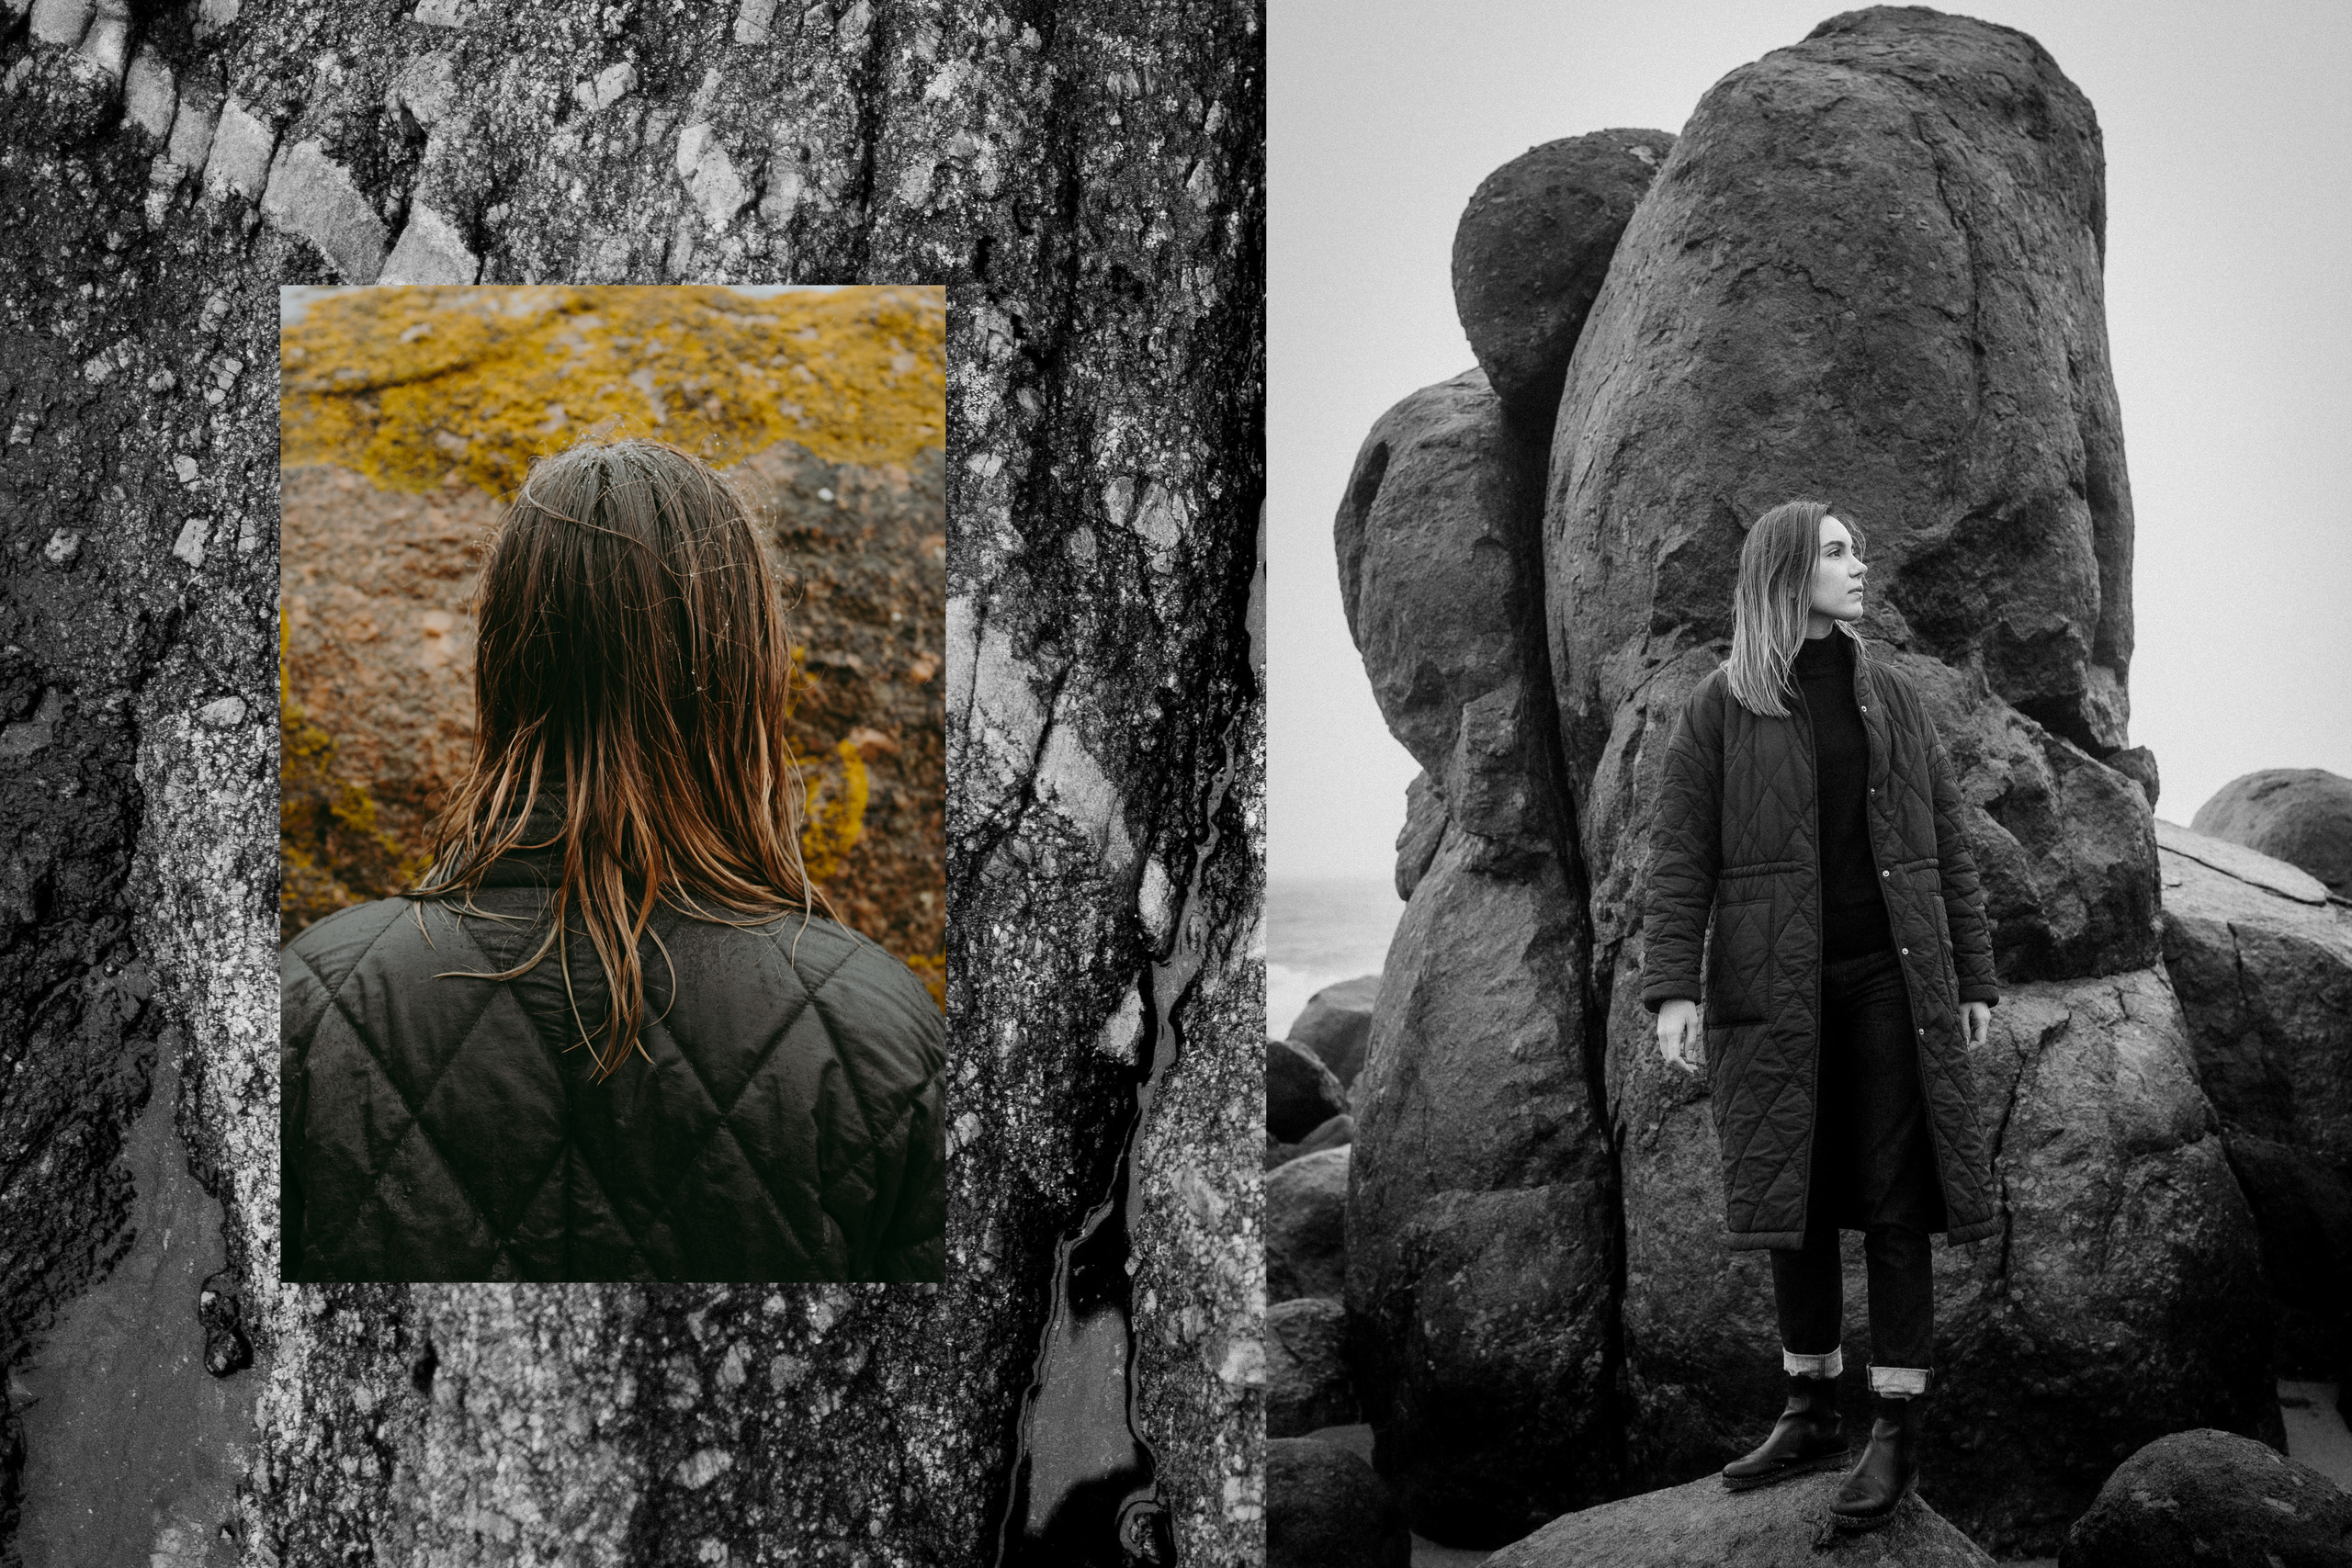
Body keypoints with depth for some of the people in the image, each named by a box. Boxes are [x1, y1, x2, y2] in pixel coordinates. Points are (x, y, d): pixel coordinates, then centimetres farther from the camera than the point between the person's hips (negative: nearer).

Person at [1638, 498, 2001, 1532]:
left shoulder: (1891, 697, 10)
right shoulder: (1719, 707, 1)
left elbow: (1946, 847, 11)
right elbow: (1678, 857, -4)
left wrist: (1975, 980, 7)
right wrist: (1672, 990, -13)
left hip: (1889, 982, 1)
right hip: (1773, 991, -1)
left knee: (1894, 1202, 1)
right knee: (1793, 1204, 8)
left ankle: (1898, 1434, 10)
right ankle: (1811, 1418, 22)